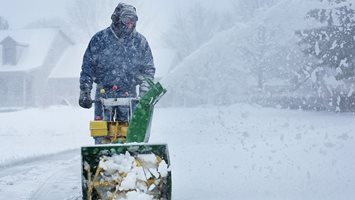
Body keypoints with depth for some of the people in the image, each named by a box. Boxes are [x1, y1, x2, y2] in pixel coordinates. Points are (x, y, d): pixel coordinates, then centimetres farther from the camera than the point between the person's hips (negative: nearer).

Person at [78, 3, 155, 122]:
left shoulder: (140, 41, 6)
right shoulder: (100, 39, 0)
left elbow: (148, 69, 12)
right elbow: (87, 67, 3)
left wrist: (144, 92, 1)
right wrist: (85, 92, -2)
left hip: (129, 95, 1)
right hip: (103, 94, -1)